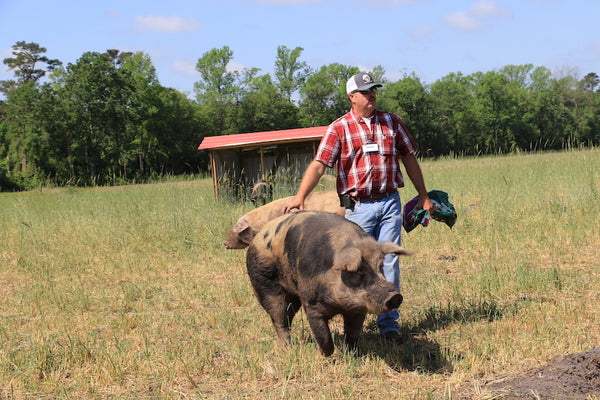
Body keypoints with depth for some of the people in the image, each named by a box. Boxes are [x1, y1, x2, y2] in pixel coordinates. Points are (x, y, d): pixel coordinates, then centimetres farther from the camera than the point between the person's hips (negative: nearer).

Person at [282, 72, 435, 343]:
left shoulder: (391, 122, 9)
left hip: (390, 202, 2)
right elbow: (319, 165, -10)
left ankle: (389, 323, 7)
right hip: (358, 206, -2)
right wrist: (300, 197, -22)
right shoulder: (339, 128, -1)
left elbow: (409, 159, 16)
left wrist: (423, 196, 17)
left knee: (389, 262, 1)